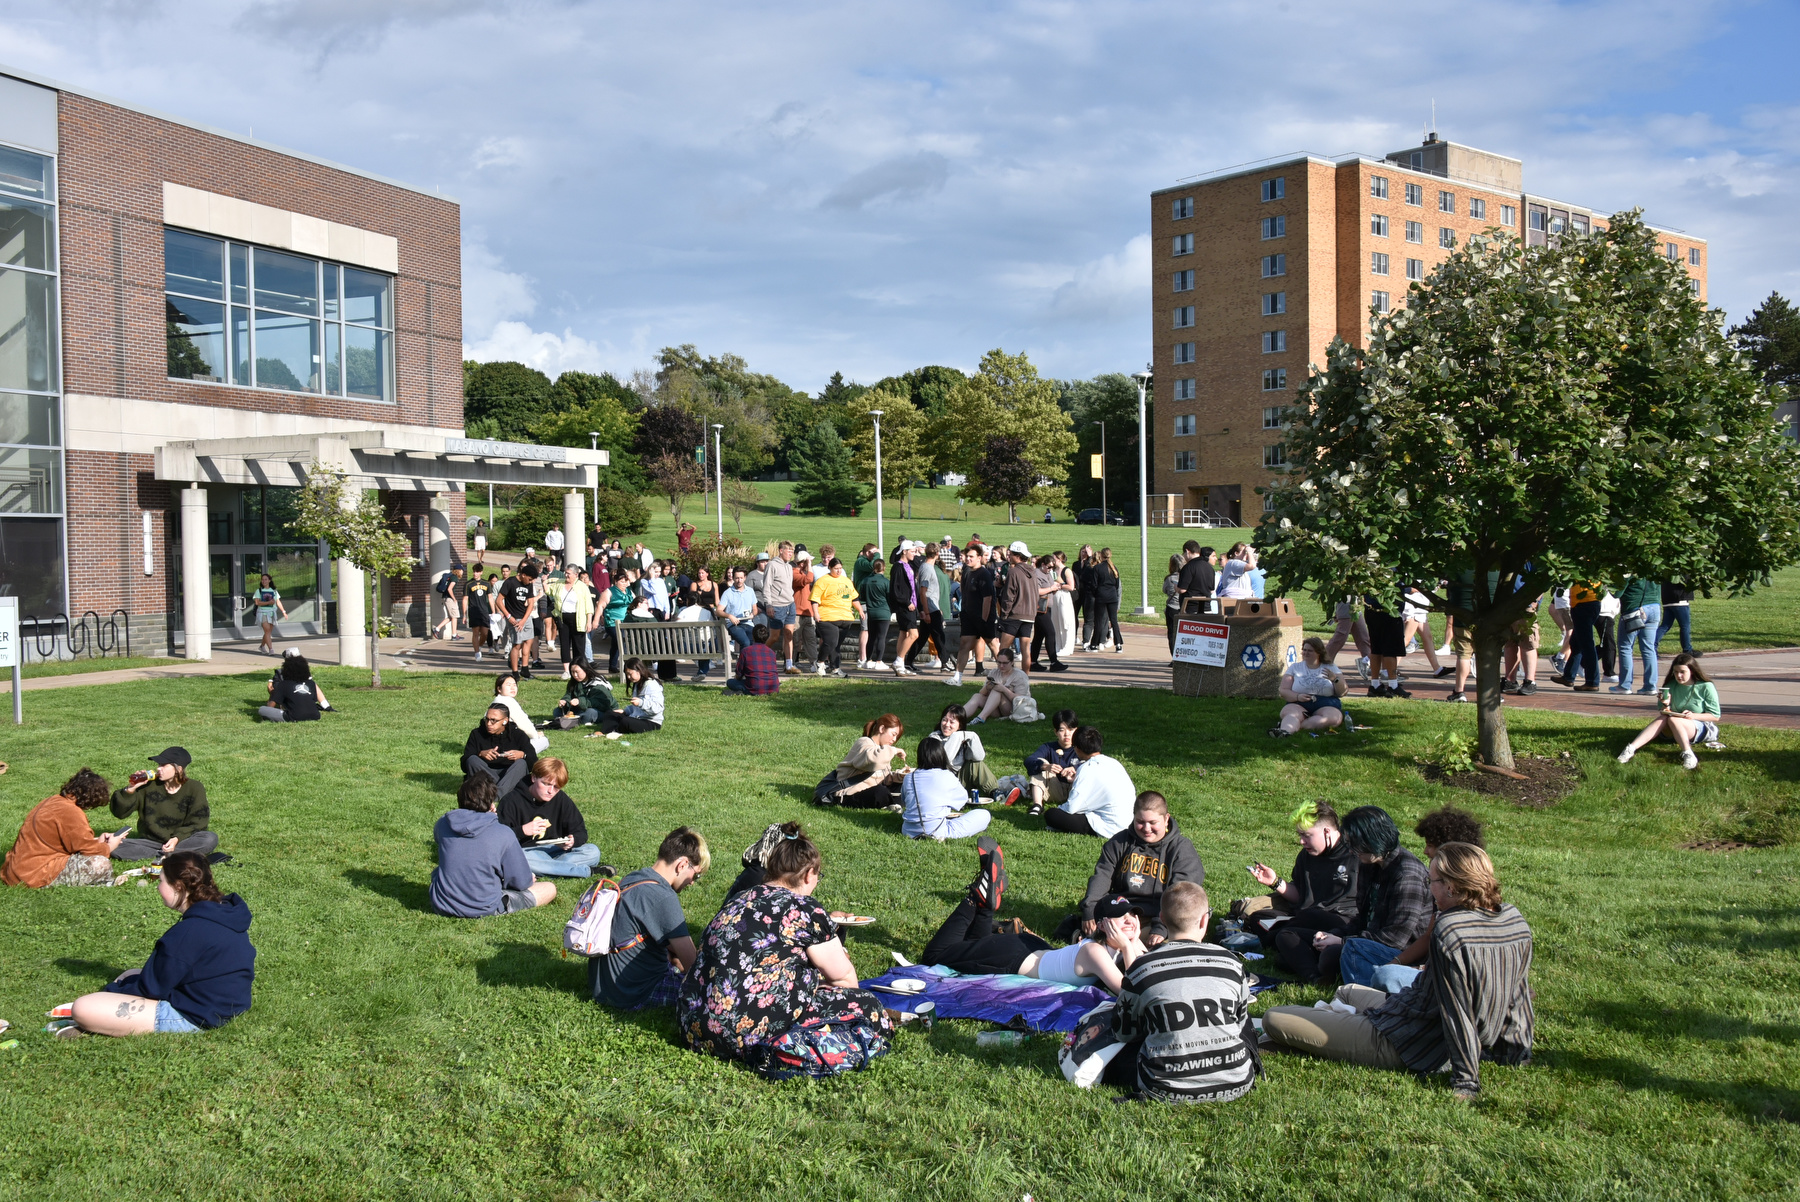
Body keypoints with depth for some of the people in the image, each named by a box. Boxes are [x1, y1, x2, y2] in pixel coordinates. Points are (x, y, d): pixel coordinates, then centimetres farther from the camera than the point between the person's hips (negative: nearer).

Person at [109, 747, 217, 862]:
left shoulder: (194, 789, -4)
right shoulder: (149, 785, -2)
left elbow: (197, 823, -6)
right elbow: (119, 812, -3)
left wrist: (177, 839, -22)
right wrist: (130, 789, -18)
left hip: (182, 840, -1)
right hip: (150, 841, 2)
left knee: (211, 839, -32)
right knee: (114, 846, -25)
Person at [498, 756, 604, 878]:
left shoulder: (562, 800, 4)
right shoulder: (512, 801, -8)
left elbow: (581, 832, 7)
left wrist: (573, 841, -16)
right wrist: (522, 830, -26)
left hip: (553, 852, 3)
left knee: (593, 852, -16)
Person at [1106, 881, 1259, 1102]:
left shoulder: (1140, 968, -8)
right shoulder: (1231, 962, -4)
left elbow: (1124, 1032, 5)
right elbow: (1241, 1022, 12)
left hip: (1166, 1090, -2)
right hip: (1235, 1085, 2)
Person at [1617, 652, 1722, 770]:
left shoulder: (1706, 687, -6)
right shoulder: (1671, 686, 6)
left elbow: (1715, 716, -5)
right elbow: (1664, 713, 8)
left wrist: (1694, 716, -20)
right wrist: (1666, 704, -15)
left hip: (1704, 728, -4)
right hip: (1676, 730, 4)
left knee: (1672, 719, -32)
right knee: (1662, 718, -28)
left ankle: (1688, 754, -48)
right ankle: (1631, 748, -45)